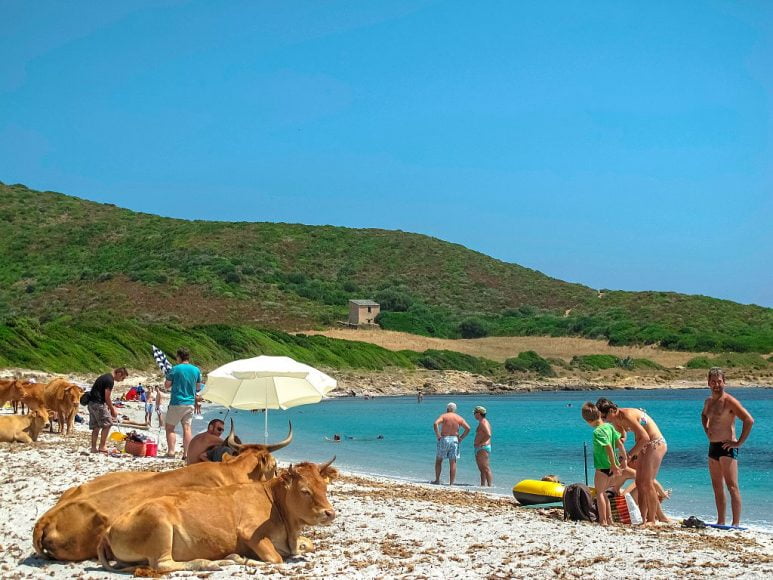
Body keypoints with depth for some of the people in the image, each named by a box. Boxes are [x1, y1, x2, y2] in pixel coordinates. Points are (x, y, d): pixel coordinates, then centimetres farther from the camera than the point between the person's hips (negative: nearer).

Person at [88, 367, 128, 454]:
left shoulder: (106, 377, 18)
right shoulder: (110, 380, -14)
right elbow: (107, 397, -15)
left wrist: (111, 408, 19)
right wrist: (113, 410, -4)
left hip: (92, 403, 10)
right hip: (98, 404, -10)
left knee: (96, 426, 11)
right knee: (107, 424, -3)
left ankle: (94, 448, 12)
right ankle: (102, 446, -1)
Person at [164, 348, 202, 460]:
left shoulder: (175, 369, -9)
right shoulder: (196, 370, 5)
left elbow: (167, 385, -3)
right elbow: (198, 387, 13)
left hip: (177, 403, -4)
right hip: (190, 403, 4)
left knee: (170, 427, 6)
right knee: (187, 428, 5)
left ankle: (171, 451, -2)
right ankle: (186, 453, 1)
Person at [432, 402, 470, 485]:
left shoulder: (444, 416, -1)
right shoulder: (459, 418, 7)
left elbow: (435, 424, -18)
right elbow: (468, 428, 1)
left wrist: (438, 435, -12)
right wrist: (461, 438, 4)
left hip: (444, 439, -2)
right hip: (454, 440, 2)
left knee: (438, 460, 12)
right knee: (453, 463, 2)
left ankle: (437, 480, 11)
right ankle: (451, 483, 0)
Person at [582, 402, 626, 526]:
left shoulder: (597, 431, -19)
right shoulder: (609, 426, 5)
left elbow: (609, 447, -24)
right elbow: (619, 443, 8)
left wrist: (614, 465, -22)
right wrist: (624, 459, 15)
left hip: (602, 467, -8)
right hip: (611, 466, 8)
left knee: (599, 493, 3)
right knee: (602, 492, 19)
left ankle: (603, 520, 2)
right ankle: (609, 519, 21)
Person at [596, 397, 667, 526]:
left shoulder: (627, 415, -24)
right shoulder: (616, 420, 4)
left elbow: (645, 437, -27)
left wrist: (630, 454, -22)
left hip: (656, 444, -10)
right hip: (645, 447, 10)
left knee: (647, 483, -9)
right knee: (640, 483, 7)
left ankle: (652, 520, -3)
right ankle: (642, 518, 11)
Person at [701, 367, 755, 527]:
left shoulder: (729, 401, -12)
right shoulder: (709, 401, 14)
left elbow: (749, 420, -21)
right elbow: (704, 415, 38)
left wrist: (739, 442, -18)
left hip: (727, 448, -9)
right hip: (713, 447, 9)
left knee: (732, 487, -10)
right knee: (717, 488, 11)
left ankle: (736, 523, -12)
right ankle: (721, 522, 18)